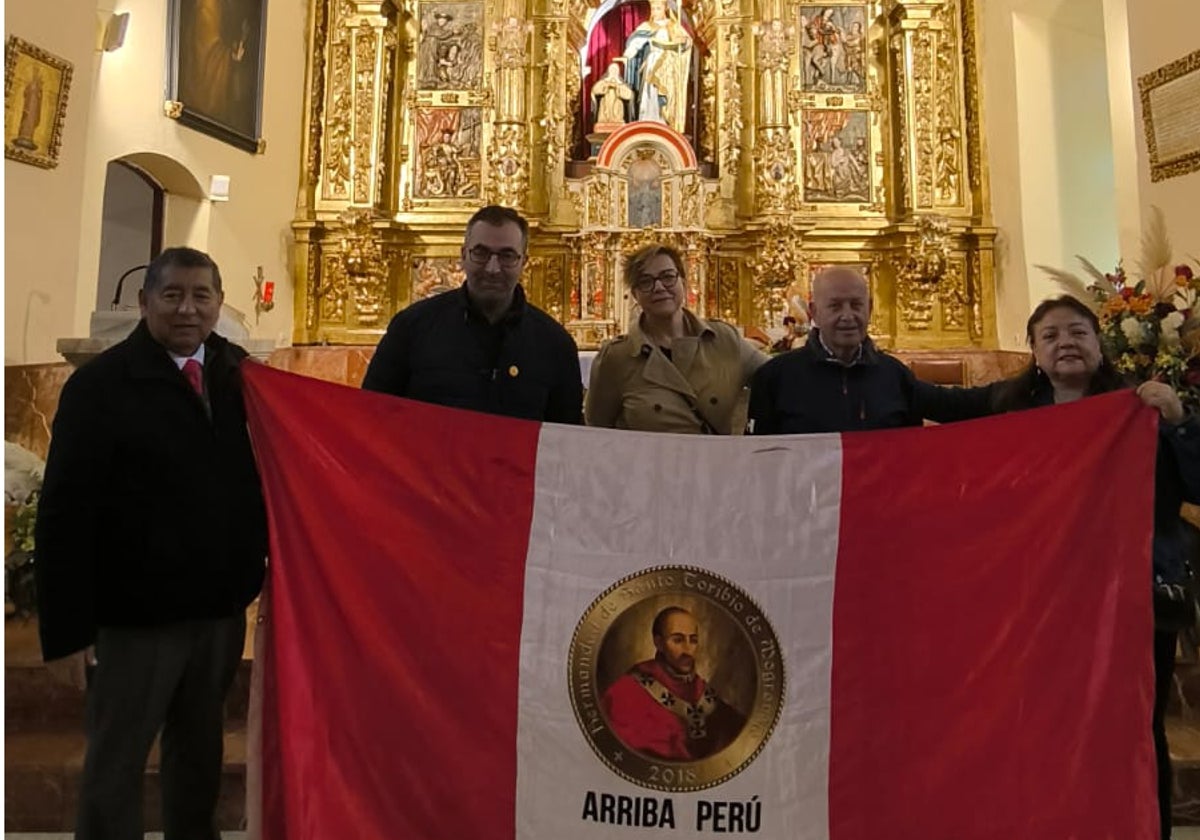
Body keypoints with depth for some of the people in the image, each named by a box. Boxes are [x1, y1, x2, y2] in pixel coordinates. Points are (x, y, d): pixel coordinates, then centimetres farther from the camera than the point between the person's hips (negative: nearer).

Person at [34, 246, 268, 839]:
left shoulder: (240, 373, 1)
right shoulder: (100, 383, -10)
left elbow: (261, 477, 3)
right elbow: (64, 514, -11)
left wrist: (261, 572, -2)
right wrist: (66, 629, -13)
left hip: (222, 607, 4)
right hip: (136, 614, -3)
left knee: (201, 752, 22)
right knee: (115, 766, 14)